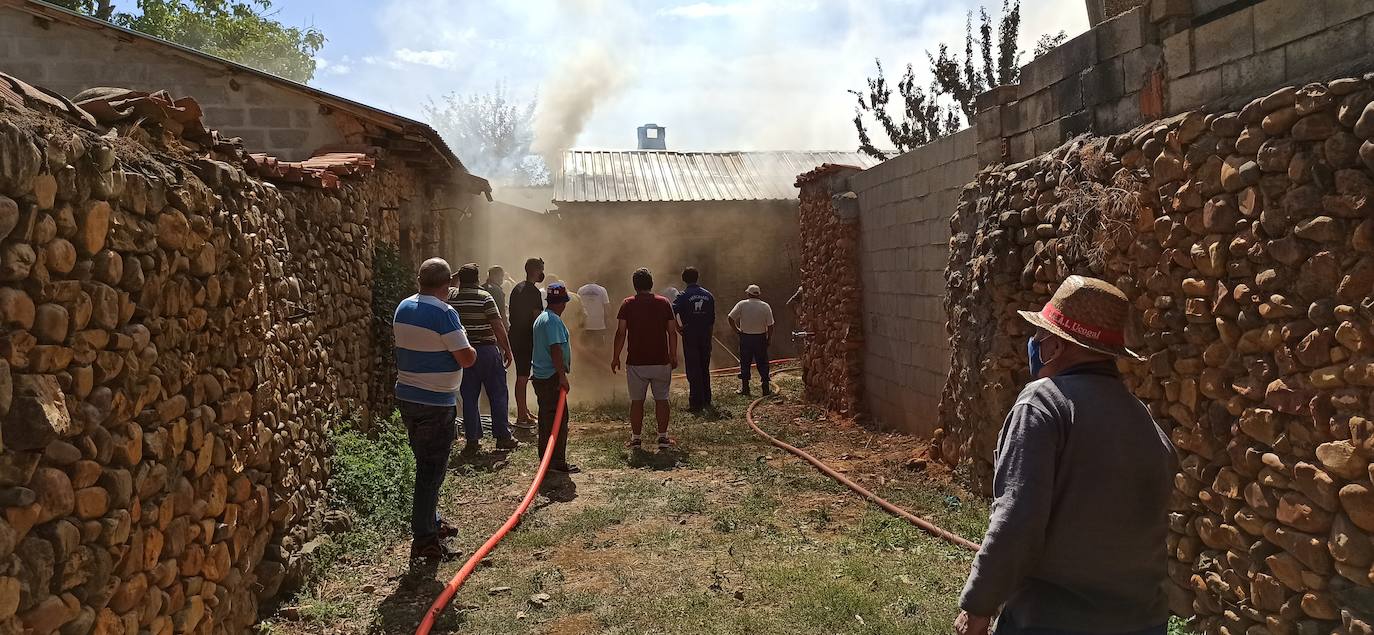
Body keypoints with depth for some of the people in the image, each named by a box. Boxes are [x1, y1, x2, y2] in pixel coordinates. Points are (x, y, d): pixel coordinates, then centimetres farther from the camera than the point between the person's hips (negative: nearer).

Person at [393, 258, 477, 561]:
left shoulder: (403, 308, 6)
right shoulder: (444, 313, -19)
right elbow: (467, 359, -19)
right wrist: (470, 348, 2)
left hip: (407, 397, 8)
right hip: (435, 403, -8)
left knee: (426, 465, 20)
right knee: (431, 470, -2)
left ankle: (431, 523, 33)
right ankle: (423, 539, 3)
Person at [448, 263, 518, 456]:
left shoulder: (450, 296, 2)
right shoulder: (484, 297, -9)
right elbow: (498, 326, -13)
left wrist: (453, 278, 20)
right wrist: (507, 350, -7)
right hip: (487, 351, -4)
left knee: (469, 397, 8)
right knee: (498, 394, 7)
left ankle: (472, 440, 10)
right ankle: (503, 437, 11)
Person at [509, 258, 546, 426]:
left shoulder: (516, 289, 14)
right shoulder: (534, 291, -14)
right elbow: (537, 317, -17)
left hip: (515, 336, 9)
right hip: (527, 338, -9)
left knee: (522, 375, 17)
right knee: (522, 377, -6)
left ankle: (524, 411, 26)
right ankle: (521, 416, -3)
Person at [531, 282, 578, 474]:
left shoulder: (541, 318, 16)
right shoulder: (553, 320, -16)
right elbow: (555, 349, -23)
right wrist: (562, 376, -23)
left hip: (541, 376, 10)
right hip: (551, 377, -10)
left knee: (547, 418, 16)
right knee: (559, 419, -6)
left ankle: (545, 459, 24)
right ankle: (557, 462, -5)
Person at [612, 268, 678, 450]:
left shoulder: (628, 304, -3)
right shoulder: (664, 303, 1)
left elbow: (621, 333, -5)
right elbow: (672, 332, 2)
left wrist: (616, 357, 4)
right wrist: (673, 356, 12)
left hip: (636, 362, -1)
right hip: (661, 361, 1)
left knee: (637, 401, 8)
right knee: (661, 399, 10)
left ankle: (635, 439, 13)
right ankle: (663, 437, 11)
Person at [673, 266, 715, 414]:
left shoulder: (683, 296, -8)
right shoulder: (708, 295, 6)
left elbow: (672, 312, -22)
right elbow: (712, 318, 8)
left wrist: (678, 327, -8)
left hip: (690, 336, -4)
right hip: (705, 336, 4)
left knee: (693, 370, 0)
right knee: (705, 369, 15)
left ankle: (696, 404, -1)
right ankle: (706, 402, 22)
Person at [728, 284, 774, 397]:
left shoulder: (742, 304, -6)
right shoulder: (765, 306, -4)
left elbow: (731, 318, -9)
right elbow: (770, 325, -4)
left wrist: (737, 330, 2)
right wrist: (769, 339, 7)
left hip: (745, 338, 0)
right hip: (761, 338, 1)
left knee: (745, 363, 8)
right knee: (762, 364, 8)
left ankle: (744, 388, 10)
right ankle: (766, 389, 8)